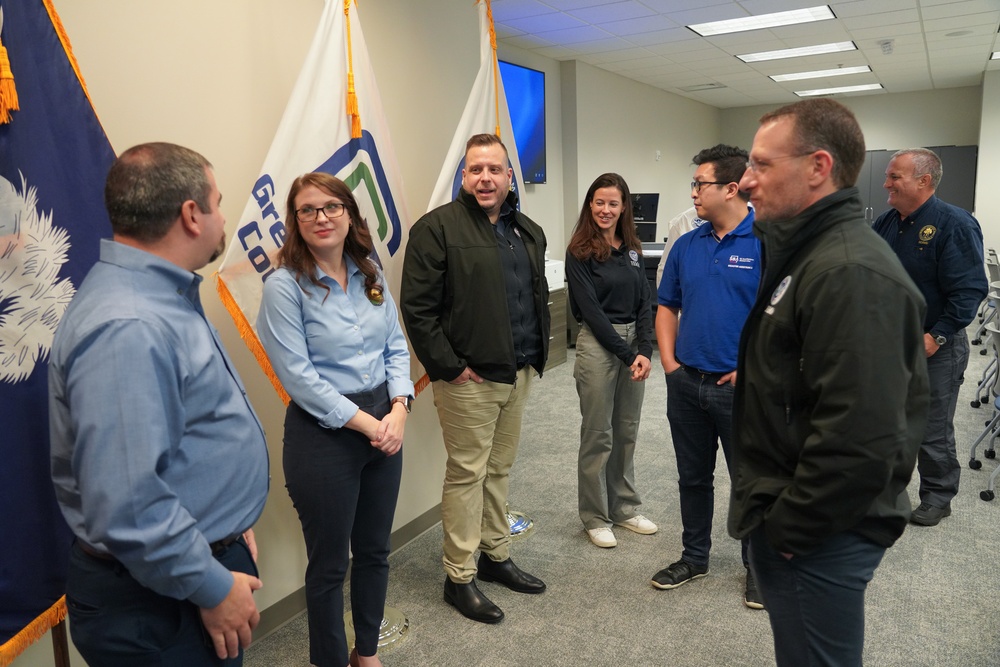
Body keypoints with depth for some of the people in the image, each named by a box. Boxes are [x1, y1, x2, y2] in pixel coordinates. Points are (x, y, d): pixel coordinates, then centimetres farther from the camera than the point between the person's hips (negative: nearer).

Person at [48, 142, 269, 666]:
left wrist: (231, 521, 17)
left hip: (210, 555, 9)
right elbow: (125, 504, -31)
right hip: (158, 603, -9)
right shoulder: (127, 330, -28)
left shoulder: (164, 298, 7)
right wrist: (212, 587, -20)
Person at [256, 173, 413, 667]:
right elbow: (299, 377, -16)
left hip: (384, 426, 6)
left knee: (374, 551, 19)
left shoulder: (370, 276, 6)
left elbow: (396, 348, 7)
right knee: (330, 563, 11)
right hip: (323, 436, -5)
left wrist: (397, 411, -9)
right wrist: (367, 423, -16)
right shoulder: (284, 286, -11)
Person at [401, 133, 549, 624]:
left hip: (519, 375, 7)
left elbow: (539, 296, 22)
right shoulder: (437, 228, -10)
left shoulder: (528, 231, 13)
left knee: (500, 468, 18)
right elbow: (417, 307, -14)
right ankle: (459, 578, 17)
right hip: (469, 379, -7)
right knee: (467, 474, 2)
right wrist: (448, 366, -15)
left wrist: (538, 353, 12)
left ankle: (496, 556, 34)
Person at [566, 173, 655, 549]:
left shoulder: (631, 249, 9)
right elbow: (591, 309, -12)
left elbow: (644, 302, 5)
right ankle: (595, 517, 17)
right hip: (597, 345, -5)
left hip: (634, 343, 5)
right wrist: (625, 352, -14)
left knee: (627, 431, 14)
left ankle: (624, 507, 29)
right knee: (598, 435, 3)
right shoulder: (580, 252, -6)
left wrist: (644, 350, -9)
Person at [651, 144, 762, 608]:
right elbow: (666, 306, 14)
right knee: (692, 478, 18)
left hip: (741, 389, -5)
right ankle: (694, 557, 36)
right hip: (687, 384, 6)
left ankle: (758, 567, 30)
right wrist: (669, 362, 3)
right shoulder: (687, 245, 6)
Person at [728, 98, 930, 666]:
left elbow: (857, 439, -30)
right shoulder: (811, 252, 9)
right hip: (794, 519, 9)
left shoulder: (850, 273, -24)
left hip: (819, 536, -9)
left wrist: (787, 529, -18)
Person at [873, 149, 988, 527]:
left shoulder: (954, 224, -16)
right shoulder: (886, 223, 4)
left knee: (932, 429, 7)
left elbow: (970, 290, -20)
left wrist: (937, 337, -24)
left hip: (933, 348, -6)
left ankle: (938, 496, 25)